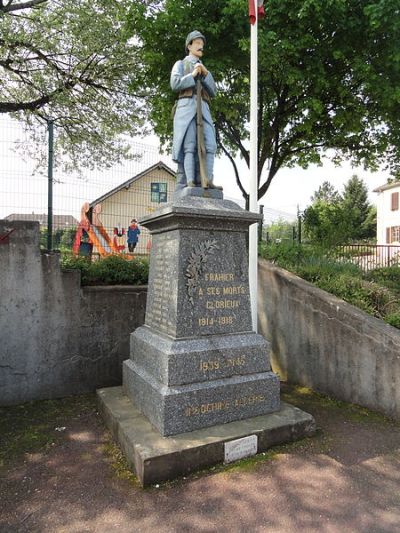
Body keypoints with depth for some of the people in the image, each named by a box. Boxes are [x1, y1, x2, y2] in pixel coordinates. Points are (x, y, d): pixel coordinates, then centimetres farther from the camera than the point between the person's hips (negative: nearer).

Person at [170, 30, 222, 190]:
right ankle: (188, 185, -23)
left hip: (203, 110, 5)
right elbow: (175, 84, -2)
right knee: (189, 146, -18)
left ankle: (207, 181, -19)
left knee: (209, 145, -14)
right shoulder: (180, 64, 18)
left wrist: (205, 73, 4)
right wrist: (193, 75, 1)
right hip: (186, 107, -5)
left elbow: (212, 92, 17)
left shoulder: (204, 69, 33)